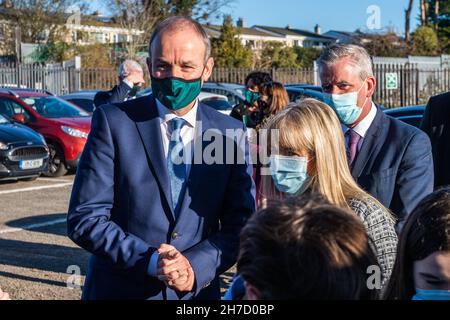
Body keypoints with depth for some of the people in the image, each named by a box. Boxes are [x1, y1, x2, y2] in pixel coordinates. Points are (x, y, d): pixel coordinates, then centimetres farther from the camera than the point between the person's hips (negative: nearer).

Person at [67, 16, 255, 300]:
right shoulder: (114, 122, -9)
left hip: (198, 291, 2)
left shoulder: (231, 133, -3)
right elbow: (84, 219, -11)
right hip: (119, 290, -2)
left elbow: (240, 225, -1)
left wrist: (196, 266, -17)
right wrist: (149, 260, -22)